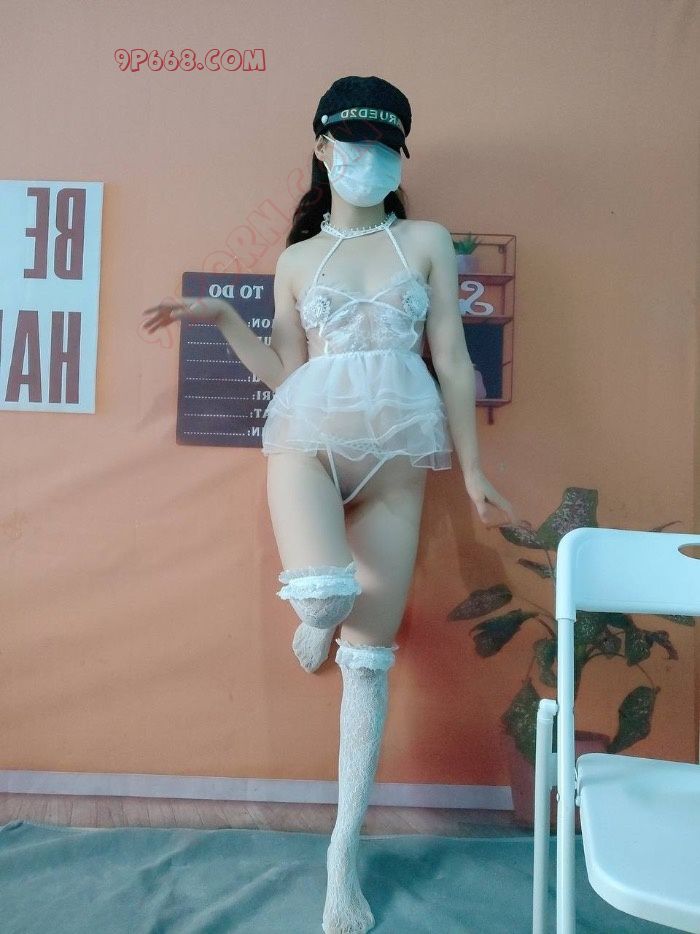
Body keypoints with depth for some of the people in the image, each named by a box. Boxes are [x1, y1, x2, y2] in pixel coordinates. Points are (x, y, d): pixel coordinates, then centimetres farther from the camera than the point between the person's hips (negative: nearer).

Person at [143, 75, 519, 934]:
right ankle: (313, 623, 11)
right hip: (310, 434, 0)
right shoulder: (297, 260, 14)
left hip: (396, 450, 1)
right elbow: (287, 375, 12)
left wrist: (472, 471, 2)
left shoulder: (427, 242, 11)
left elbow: (452, 361, 6)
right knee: (322, 595, -31)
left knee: (370, 656, 2)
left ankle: (344, 853, 17)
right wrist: (223, 320, 2)